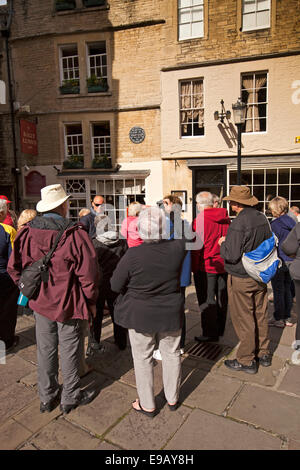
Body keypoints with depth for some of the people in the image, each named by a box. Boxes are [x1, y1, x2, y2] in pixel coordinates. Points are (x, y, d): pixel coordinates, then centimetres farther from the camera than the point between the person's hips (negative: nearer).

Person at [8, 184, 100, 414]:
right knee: (69, 351, 14)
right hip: (69, 304, -4)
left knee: (45, 350, 20)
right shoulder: (75, 235, -22)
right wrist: (90, 302, -5)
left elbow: (14, 268, 2)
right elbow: (88, 275, -20)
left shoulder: (26, 233, -8)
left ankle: (47, 397, 39)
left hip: (41, 302, 5)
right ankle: (70, 397, 33)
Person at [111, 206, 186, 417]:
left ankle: (147, 405, 30)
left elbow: (116, 285, -13)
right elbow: (186, 237, 10)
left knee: (143, 358, 15)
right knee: (172, 354, 20)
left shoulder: (133, 254, -23)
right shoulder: (177, 248, -16)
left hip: (140, 314, -2)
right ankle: (172, 399, 38)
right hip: (171, 312, 3)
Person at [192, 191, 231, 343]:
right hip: (224, 265, 6)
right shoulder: (225, 218, 3)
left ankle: (210, 333, 13)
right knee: (222, 298, 17)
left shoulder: (200, 219, -14)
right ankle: (220, 329, 32)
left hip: (206, 266, -6)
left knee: (207, 300, 5)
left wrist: (194, 267, -7)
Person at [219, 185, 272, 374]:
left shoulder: (238, 224, -22)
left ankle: (246, 361, 16)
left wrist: (223, 243, -5)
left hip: (241, 279, -8)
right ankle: (264, 354, 32)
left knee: (244, 319, 4)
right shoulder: (262, 218, 3)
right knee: (261, 316, 18)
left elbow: (232, 256, -22)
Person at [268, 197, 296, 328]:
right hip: (291, 261, 7)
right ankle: (287, 318, 23)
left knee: (278, 291, 2)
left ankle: (279, 319, 10)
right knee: (287, 289, 15)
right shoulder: (292, 222, 6)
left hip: (279, 262, -7)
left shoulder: (275, 224, -15)